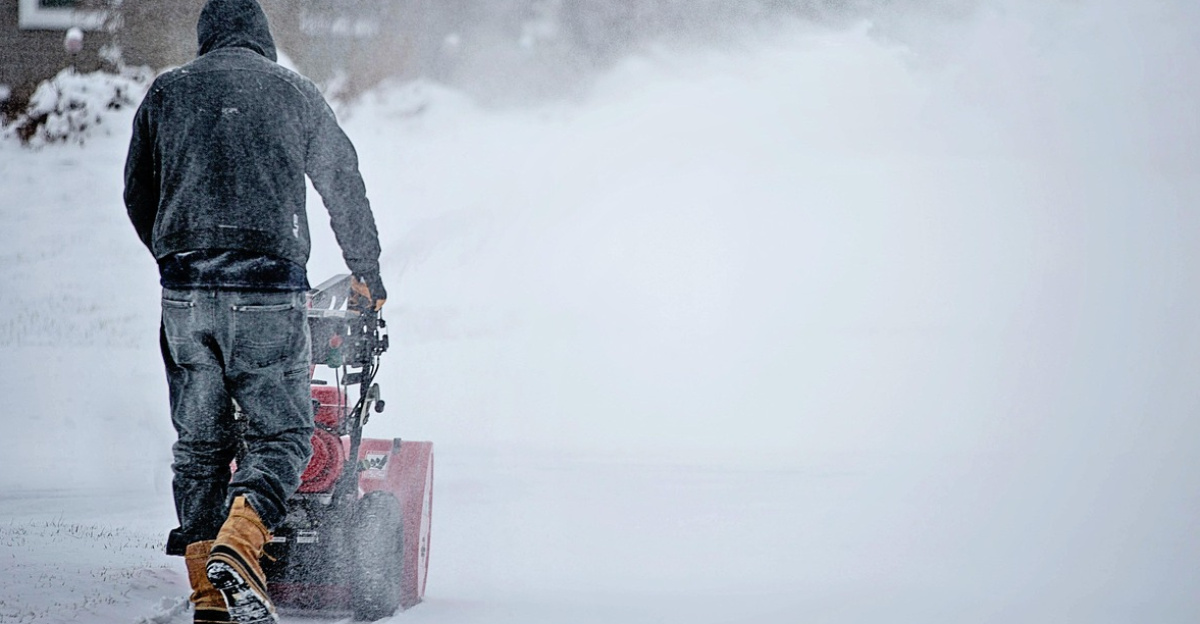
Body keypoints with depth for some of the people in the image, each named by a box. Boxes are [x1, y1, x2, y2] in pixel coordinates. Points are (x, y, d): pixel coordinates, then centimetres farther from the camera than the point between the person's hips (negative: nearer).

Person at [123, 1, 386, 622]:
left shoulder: (165, 93, 12)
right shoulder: (294, 93, 8)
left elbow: (138, 195, 17)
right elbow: (344, 184, 14)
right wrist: (366, 269, 28)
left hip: (183, 291, 3)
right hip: (268, 290, -3)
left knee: (199, 442, 9)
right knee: (280, 432, 2)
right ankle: (236, 551, -21)